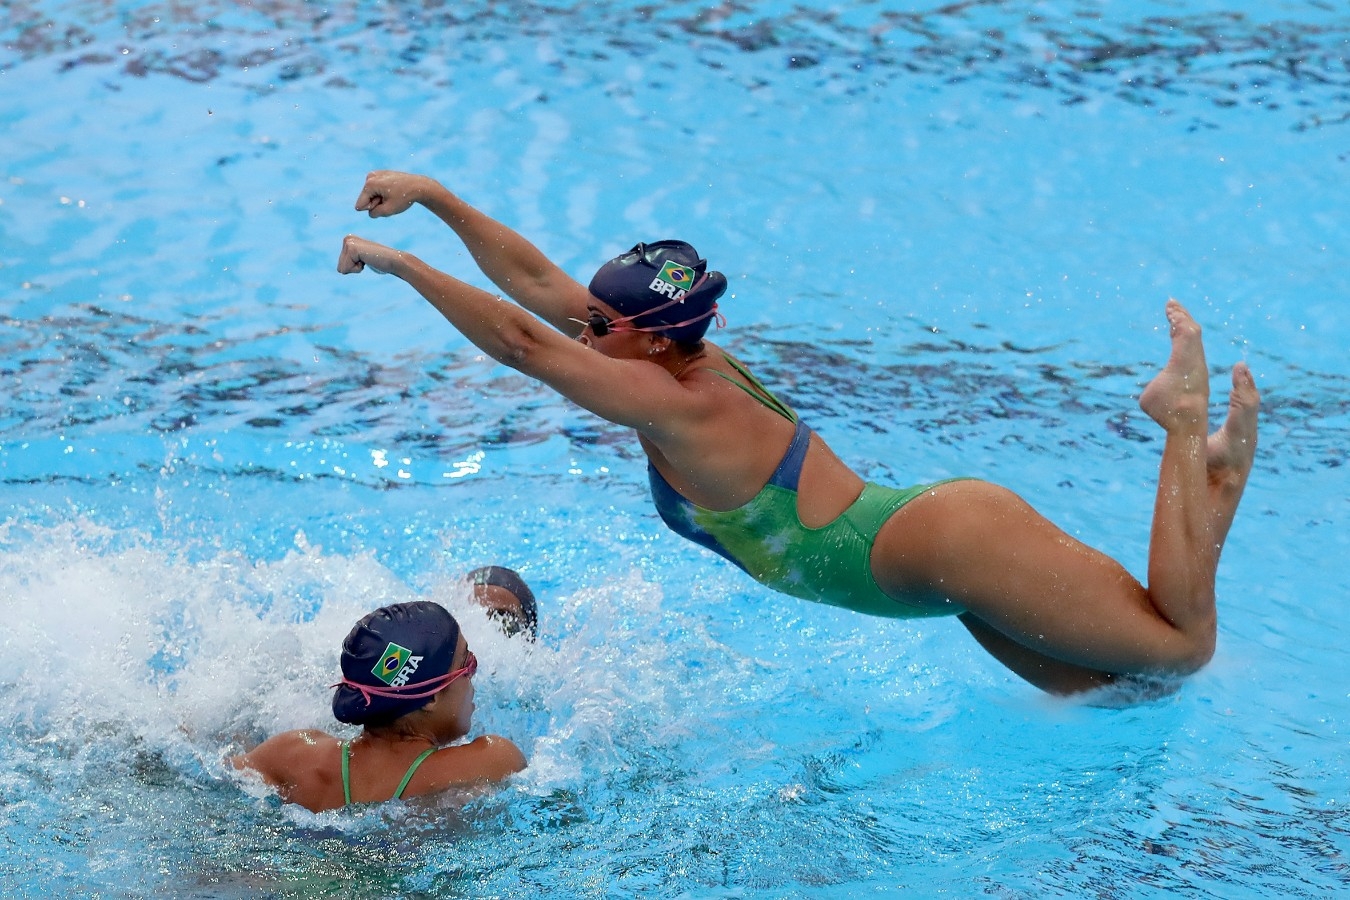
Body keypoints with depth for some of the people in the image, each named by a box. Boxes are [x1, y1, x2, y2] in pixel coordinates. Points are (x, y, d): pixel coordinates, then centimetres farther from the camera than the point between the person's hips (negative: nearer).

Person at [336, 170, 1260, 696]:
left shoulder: (675, 405, -18)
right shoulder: (675, 361, 6)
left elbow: (519, 342, -22)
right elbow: (533, 280, 10)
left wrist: (400, 264, -17)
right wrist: (433, 196, 7)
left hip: (946, 545, -9)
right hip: (937, 528, 9)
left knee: (1181, 641, -3)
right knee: (1110, 684, 16)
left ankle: (1187, 423, 3)